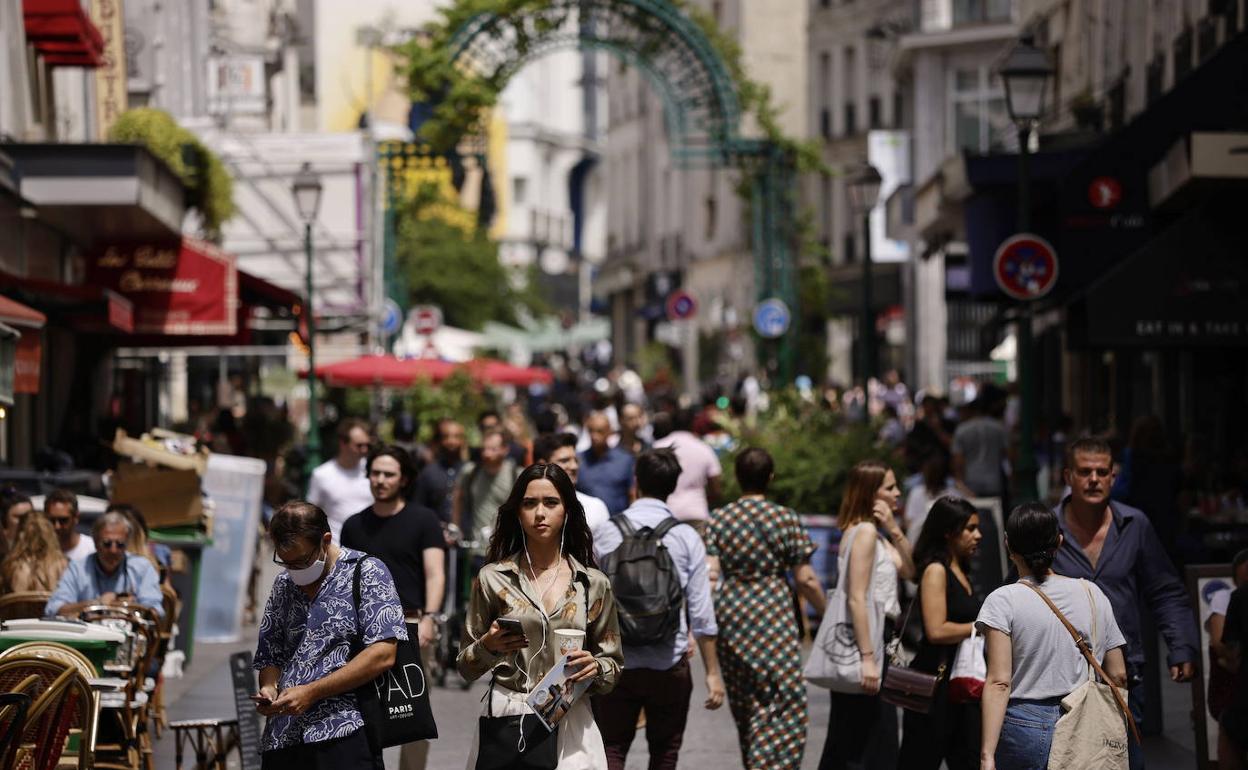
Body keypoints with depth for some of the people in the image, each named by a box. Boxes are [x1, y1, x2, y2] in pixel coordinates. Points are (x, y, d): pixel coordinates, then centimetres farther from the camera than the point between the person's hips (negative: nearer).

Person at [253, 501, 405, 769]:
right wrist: (268, 689, 0)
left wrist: (311, 693, -14)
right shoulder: (283, 584, 17)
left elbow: (382, 655, -12)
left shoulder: (366, 572, -1)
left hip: (343, 737, -5)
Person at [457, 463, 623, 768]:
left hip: (570, 723, 1)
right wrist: (488, 647, -15)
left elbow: (613, 667, 9)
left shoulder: (594, 584, 4)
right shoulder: (492, 579, 1)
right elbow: (467, 668, 6)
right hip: (507, 719, -1)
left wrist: (594, 668, -12)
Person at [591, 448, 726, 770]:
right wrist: (713, 672, 1)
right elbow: (701, 612, -5)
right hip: (670, 664, 0)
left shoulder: (605, 534, -2)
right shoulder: (686, 538, -5)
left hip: (615, 661, 0)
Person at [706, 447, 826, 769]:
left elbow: (710, 574, -4)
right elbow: (806, 579, -4)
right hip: (774, 617, -4)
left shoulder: (719, 519, 3)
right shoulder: (786, 519, -5)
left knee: (744, 706, 16)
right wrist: (827, 613, 11)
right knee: (782, 708, -4)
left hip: (730, 618, 5)